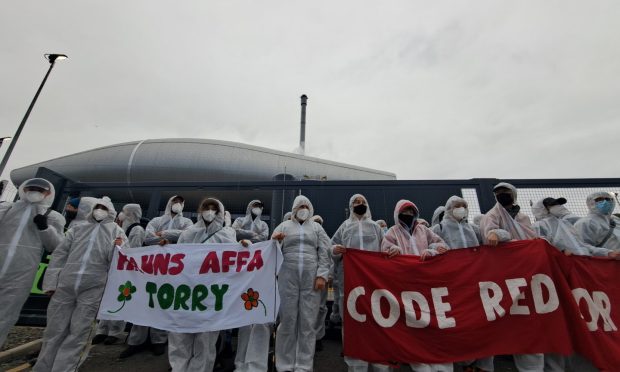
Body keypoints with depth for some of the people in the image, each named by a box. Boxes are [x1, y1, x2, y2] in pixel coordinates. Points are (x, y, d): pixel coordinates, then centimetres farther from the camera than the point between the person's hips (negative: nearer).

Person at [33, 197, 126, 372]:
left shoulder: (116, 231, 8)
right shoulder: (77, 229, 16)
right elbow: (59, 255, 14)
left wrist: (117, 249, -19)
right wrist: (51, 282, 5)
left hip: (92, 288, -3)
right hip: (64, 285, 3)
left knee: (77, 334, 2)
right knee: (54, 331, 10)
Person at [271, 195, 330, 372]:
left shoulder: (317, 228, 12)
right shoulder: (284, 226, 11)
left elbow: (324, 253, 6)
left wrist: (322, 275, -6)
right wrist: (274, 241, -14)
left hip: (311, 279, 1)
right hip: (288, 278, 0)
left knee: (308, 322, 5)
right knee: (287, 320, 5)